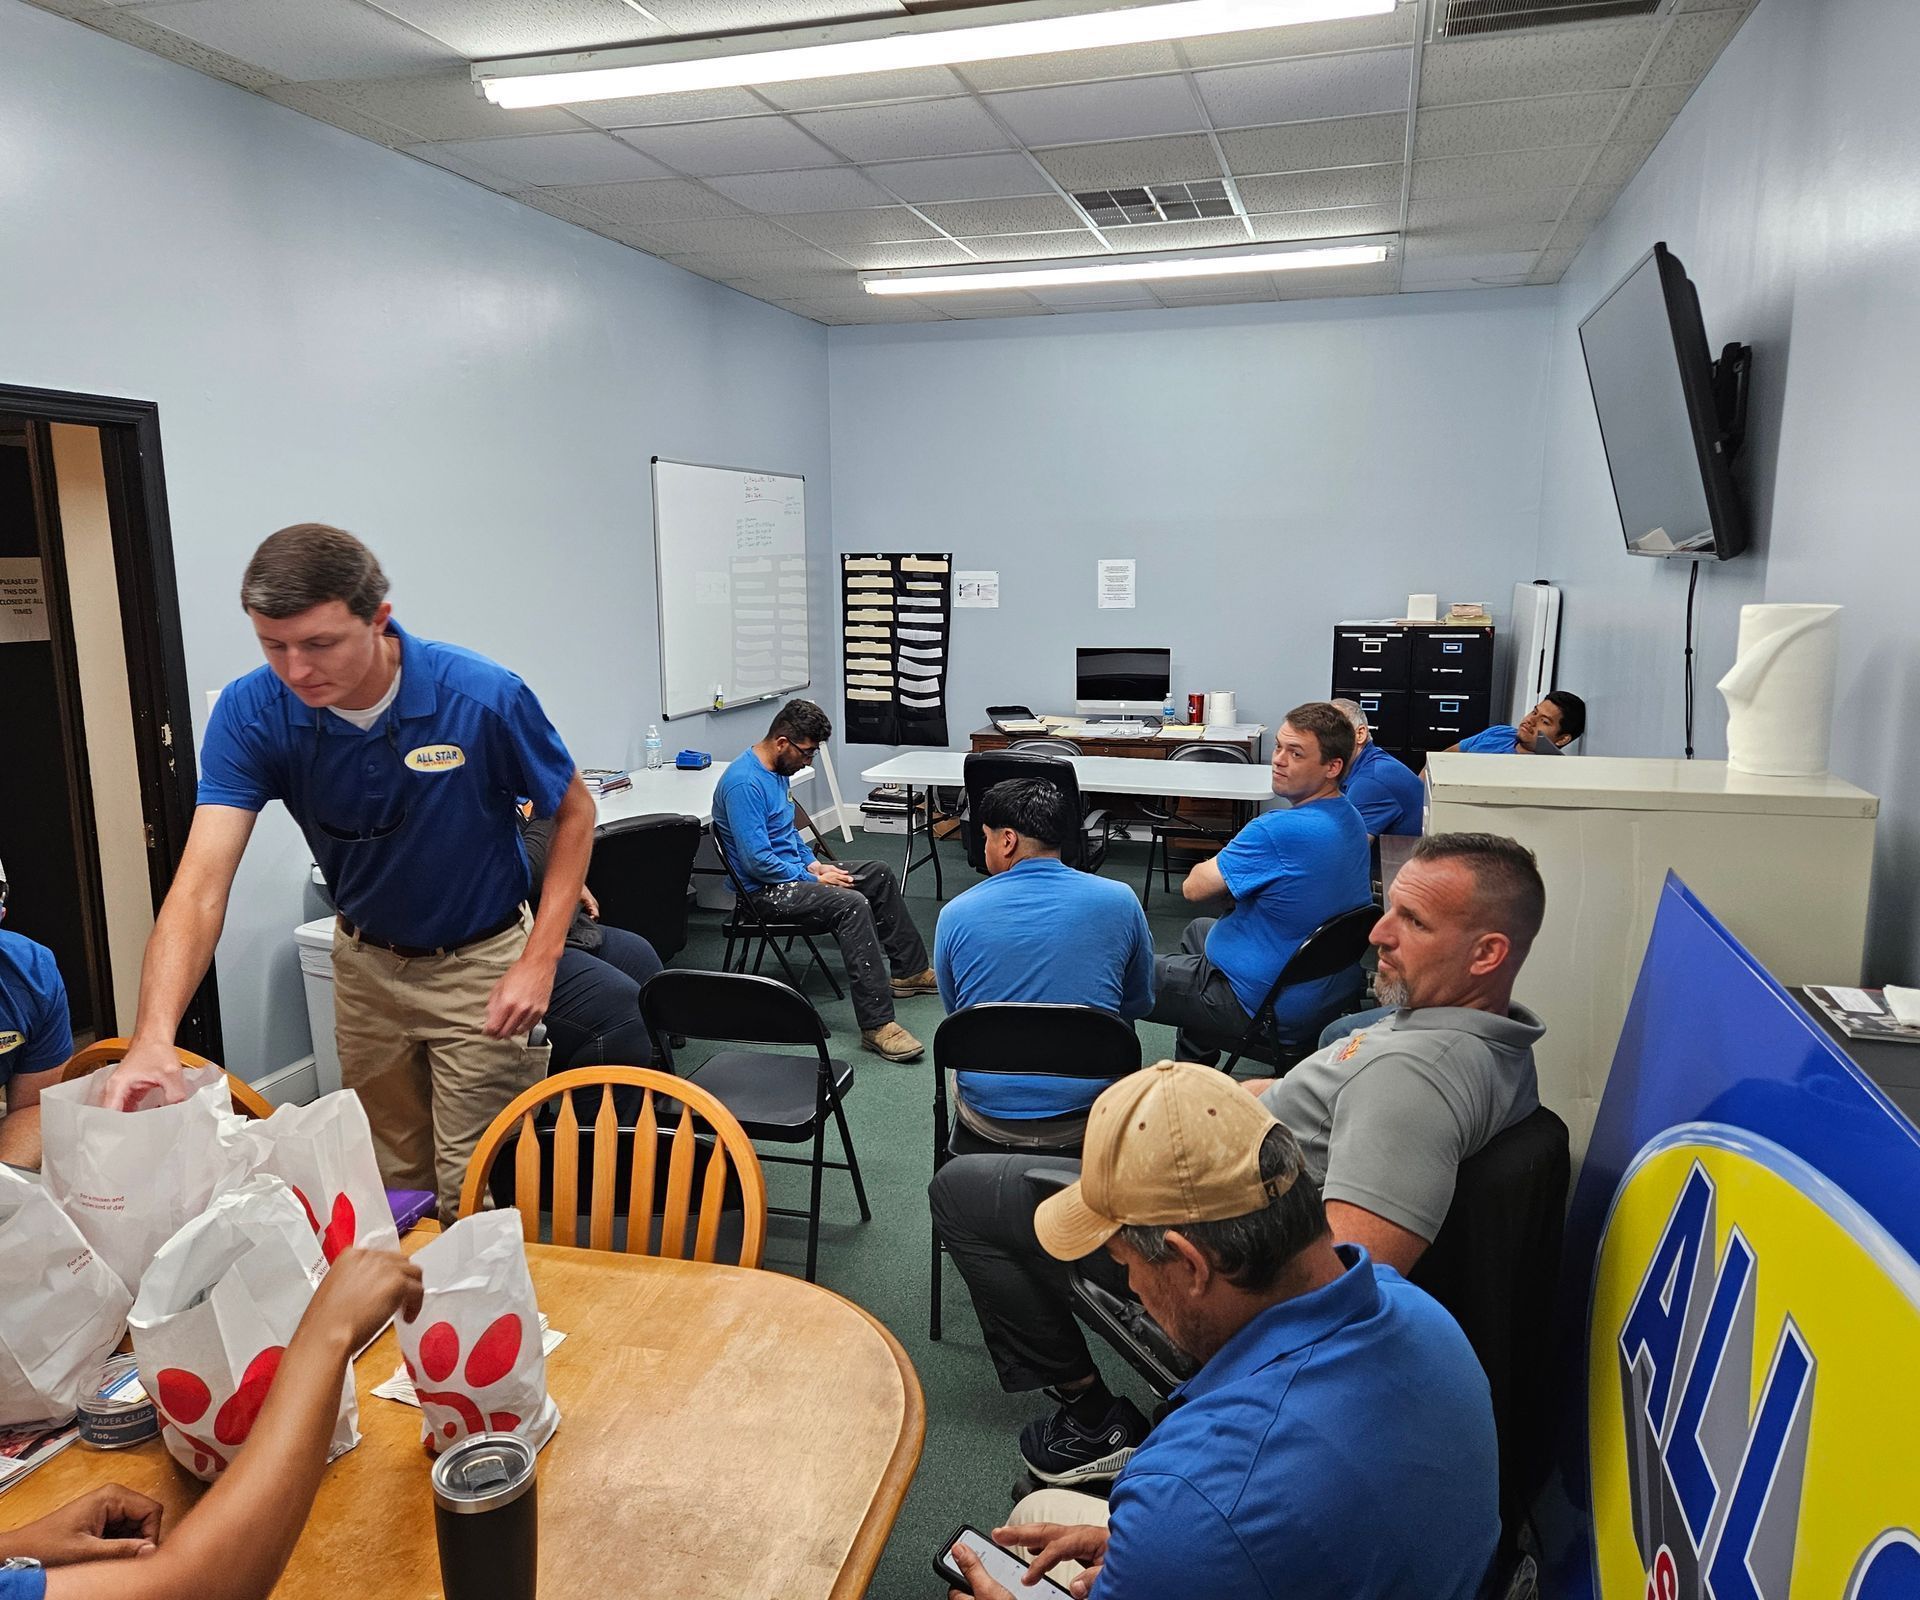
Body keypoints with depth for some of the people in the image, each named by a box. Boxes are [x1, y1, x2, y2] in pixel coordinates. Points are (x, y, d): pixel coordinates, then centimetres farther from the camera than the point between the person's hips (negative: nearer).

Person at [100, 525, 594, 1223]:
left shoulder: (485, 697, -26)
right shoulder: (250, 712, -18)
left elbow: (573, 812, -11)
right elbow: (203, 879, -25)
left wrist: (539, 962, -18)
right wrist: (153, 1038, -39)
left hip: (480, 963, -3)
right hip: (367, 962, 4)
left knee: (475, 1194, 1)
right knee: (390, 1181, 19)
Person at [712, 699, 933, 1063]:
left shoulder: (776, 770, 8)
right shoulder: (744, 783, -24)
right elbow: (757, 860, -28)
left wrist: (814, 864, 7)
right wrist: (813, 879, -18)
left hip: (791, 868, 11)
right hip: (765, 888, -11)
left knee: (878, 875, 15)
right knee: (853, 904, -30)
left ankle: (910, 970, 25)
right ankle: (876, 1024, -32)